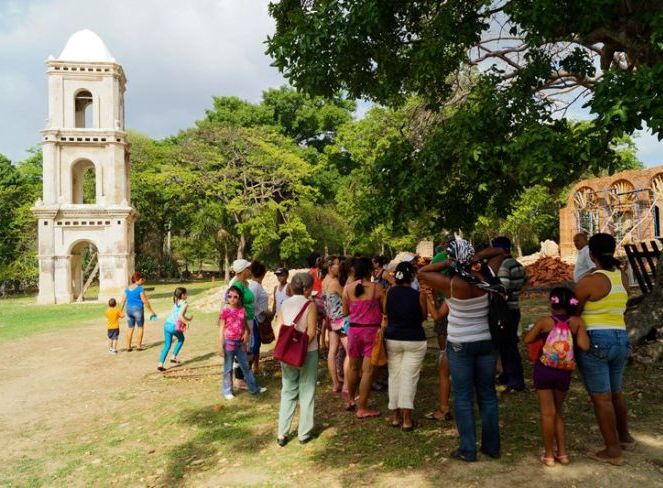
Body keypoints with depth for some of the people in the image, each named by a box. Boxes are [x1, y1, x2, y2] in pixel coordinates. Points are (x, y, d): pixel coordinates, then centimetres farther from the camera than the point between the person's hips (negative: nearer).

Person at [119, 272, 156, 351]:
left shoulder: (127, 288, 7)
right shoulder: (140, 288, -11)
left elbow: (123, 301, 7)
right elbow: (145, 301, -12)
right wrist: (152, 311, -5)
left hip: (129, 309, 6)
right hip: (138, 309, -5)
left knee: (130, 329, 13)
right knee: (140, 327, 8)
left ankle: (128, 347, 14)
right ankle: (139, 346, 10)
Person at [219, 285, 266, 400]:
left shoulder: (242, 310, 3)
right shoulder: (225, 311, -10)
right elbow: (221, 328, -8)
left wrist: (247, 332, -8)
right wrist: (221, 345, -12)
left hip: (240, 342, 4)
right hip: (229, 342, -4)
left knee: (246, 366, 15)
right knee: (228, 368, 7)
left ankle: (254, 388, 24)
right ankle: (227, 391, 20)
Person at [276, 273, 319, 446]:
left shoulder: (284, 304, 1)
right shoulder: (310, 305, -12)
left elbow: (280, 329, 1)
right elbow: (311, 332, -17)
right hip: (307, 353, -4)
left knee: (288, 392, 15)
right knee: (306, 393, 10)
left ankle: (282, 434, 16)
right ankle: (304, 433, 18)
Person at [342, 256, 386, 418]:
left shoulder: (348, 288, -2)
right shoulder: (377, 287, -10)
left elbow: (345, 311, 6)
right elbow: (385, 310, -7)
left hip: (354, 330, 4)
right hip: (372, 330, -3)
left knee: (353, 367, 20)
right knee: (368, 370, 3)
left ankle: (350, 400, 36)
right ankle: (362, 408, 8)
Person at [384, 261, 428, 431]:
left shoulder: (389, 292, -4)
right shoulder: (419, 294, -11)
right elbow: (424, 316, 2)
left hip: (392, 339, 3)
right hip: (415, 340, -2)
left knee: (394, 376, 11)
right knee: (409, 377, 0)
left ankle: (396, 415, 17)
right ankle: (407, 418, 0)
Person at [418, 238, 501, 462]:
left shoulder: (451, 284, -18)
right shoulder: (484, 277, -8)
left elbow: (422, 272, -6)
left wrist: (446, 263, -12)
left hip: (460, 345, -4)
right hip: (486, 341, 4)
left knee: (463, 397, 6)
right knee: (487, 394, 13)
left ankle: (468, 450, 11)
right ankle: (492, 446, 24)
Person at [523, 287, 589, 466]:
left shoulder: (545, 321, -8)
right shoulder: (577, 322, -5)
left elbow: (527, 340, -3)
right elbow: (584, 346, -14)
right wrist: (573, 336, 4)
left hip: (544, 370, -2)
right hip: (564, 372, 3)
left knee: (548, 413, 4)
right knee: (558, 411, 19)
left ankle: (549, 455, 11)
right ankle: (562, 453, 21)